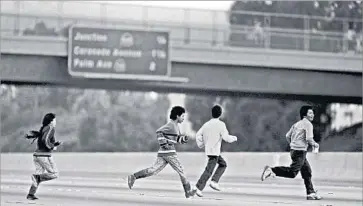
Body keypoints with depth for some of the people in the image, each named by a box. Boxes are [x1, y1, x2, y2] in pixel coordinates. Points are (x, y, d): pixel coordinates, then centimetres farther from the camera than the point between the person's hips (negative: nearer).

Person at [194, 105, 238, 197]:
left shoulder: (207, 124, 7)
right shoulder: (220, 124, -12)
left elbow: (198, 135, 6)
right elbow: (226, 138, -15)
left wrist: (201, 146, 14)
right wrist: (234, 138, 4)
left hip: (208, 150, 8)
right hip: (214, 151, -7)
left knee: (223, 164, 21)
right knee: (209, 171, -5)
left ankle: (214, 182, 9)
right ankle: (198, 188, -10)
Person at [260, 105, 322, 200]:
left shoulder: (297, 124, 16)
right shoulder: (308, 124, -9)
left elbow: (287, 136, 18)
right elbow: (309, 139, -19)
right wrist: (314, 144, 0)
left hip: (294, 149, 10)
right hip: (300, 151, -10)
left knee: (307, 171, 13)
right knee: (292, 173, -12)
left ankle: (311, 193, 16)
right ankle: (272, 170, -14)